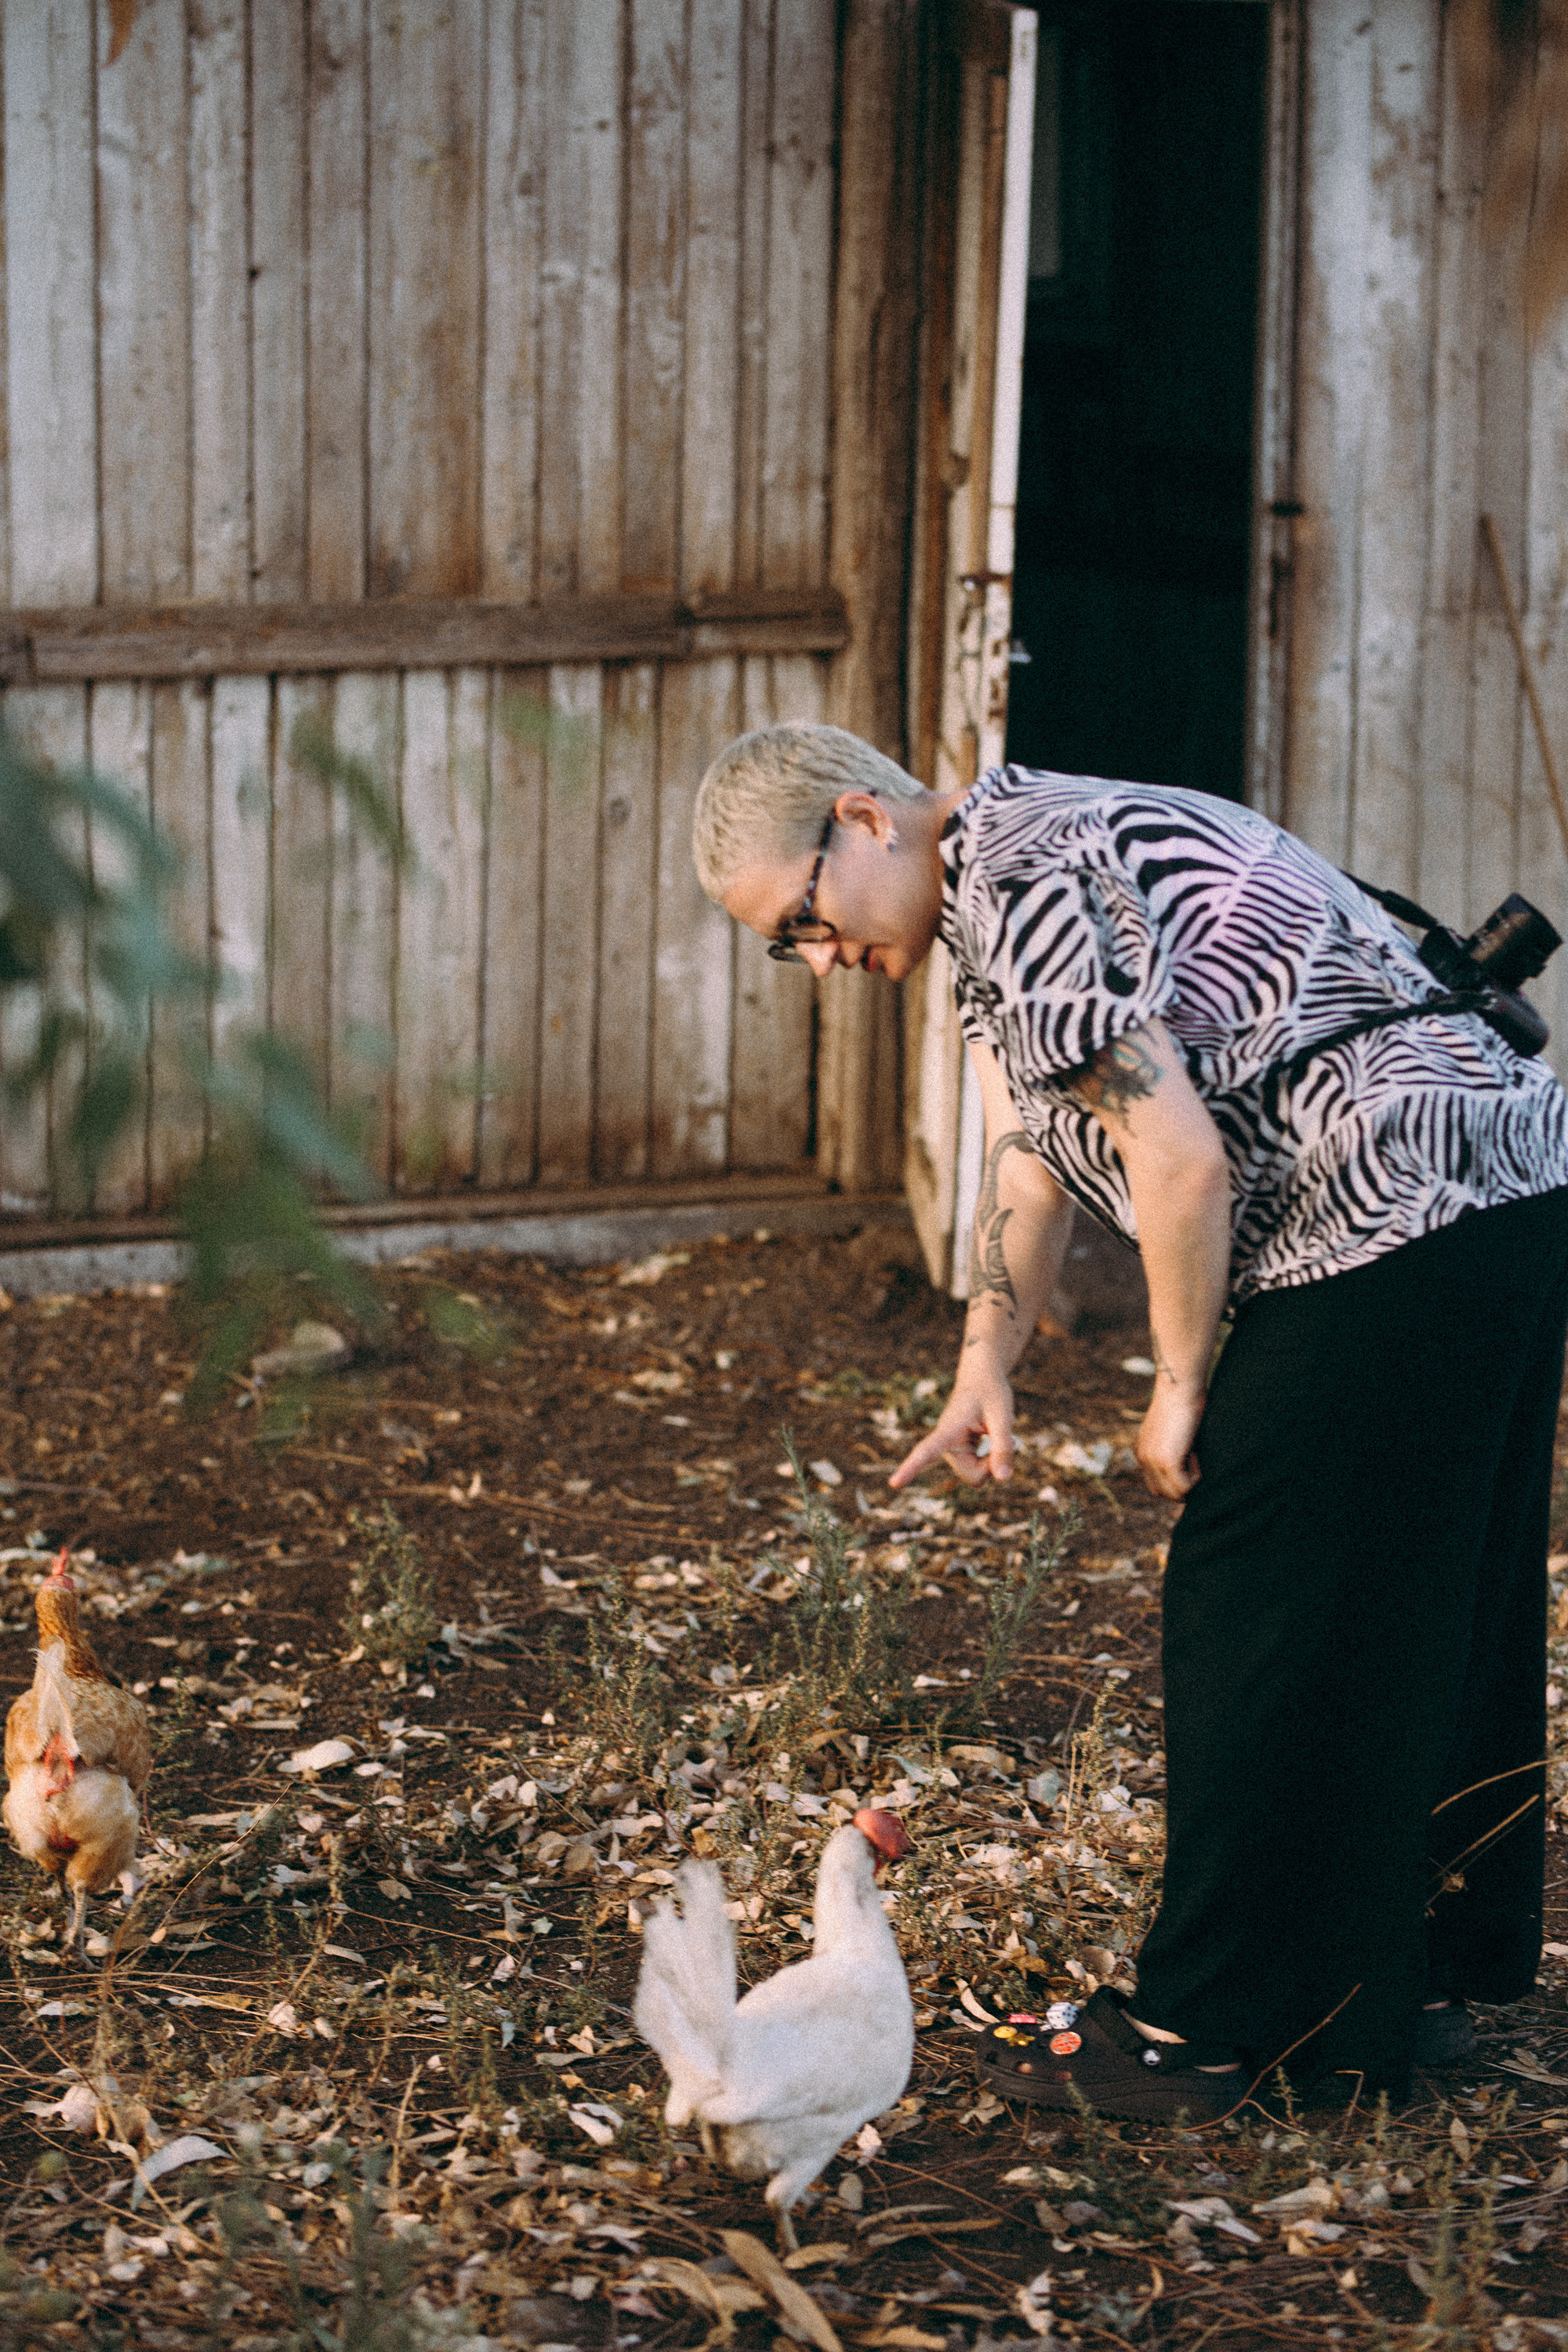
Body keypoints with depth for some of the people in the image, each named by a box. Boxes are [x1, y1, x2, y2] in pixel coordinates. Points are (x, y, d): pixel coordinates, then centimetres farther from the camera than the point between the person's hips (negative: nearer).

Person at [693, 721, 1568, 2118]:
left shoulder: (1022, 885, -15)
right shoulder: (1021, 866, 19)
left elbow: (1179, 1160, -19)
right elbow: (1031, 1147, 21)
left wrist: (1180, 1388, -7)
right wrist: (986, 1373, 11)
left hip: (1396, 1232, -11)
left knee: (1260, 1623, -2)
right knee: (1438, 1618, 17)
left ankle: (1203, 2031, 5)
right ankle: (1418, 1983, 28)